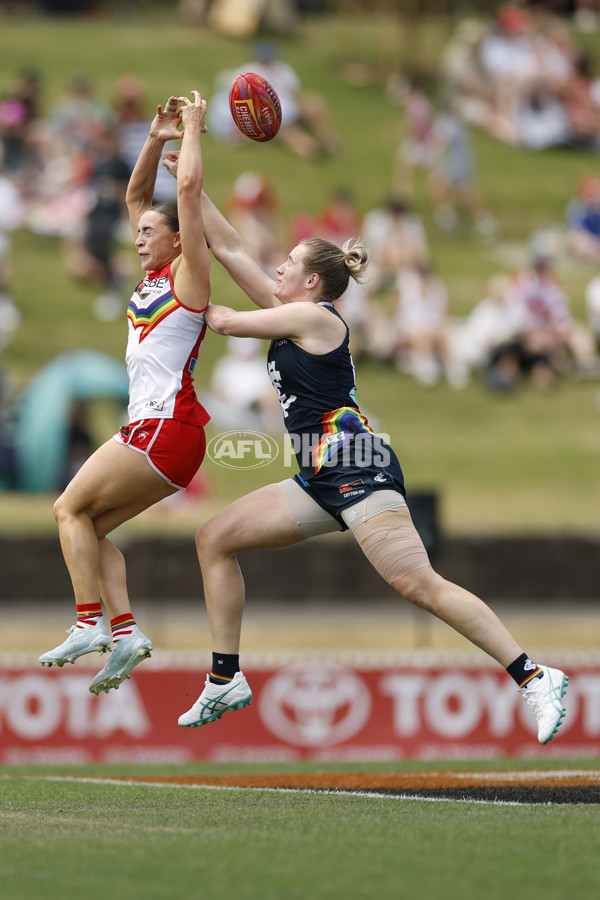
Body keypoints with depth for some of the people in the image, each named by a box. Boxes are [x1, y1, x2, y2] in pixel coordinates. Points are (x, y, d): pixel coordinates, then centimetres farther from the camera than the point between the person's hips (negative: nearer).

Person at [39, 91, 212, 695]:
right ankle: (124, 632, -2)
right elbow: (136, 198, 25)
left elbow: (189, 187, -12)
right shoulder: (155, 276, 17)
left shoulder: (190, 274, -5)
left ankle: (89, 622, -11)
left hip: (166, 424, -9)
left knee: (72, 508, -7)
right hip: (155, 427, 9)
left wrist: (193, 128, -2)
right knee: (89, 524, 7)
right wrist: (156, 138, 17)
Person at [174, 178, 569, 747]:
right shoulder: (289, 313, 18)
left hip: (358, 472, -10)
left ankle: (533, 678, -21)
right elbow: (229, 249, 19)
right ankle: (225, 681, 9)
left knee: (416, 584, -20)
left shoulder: (312, 316, -7)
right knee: (214, 539, 8)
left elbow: (228, 323, -1)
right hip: (320, 481, 10)